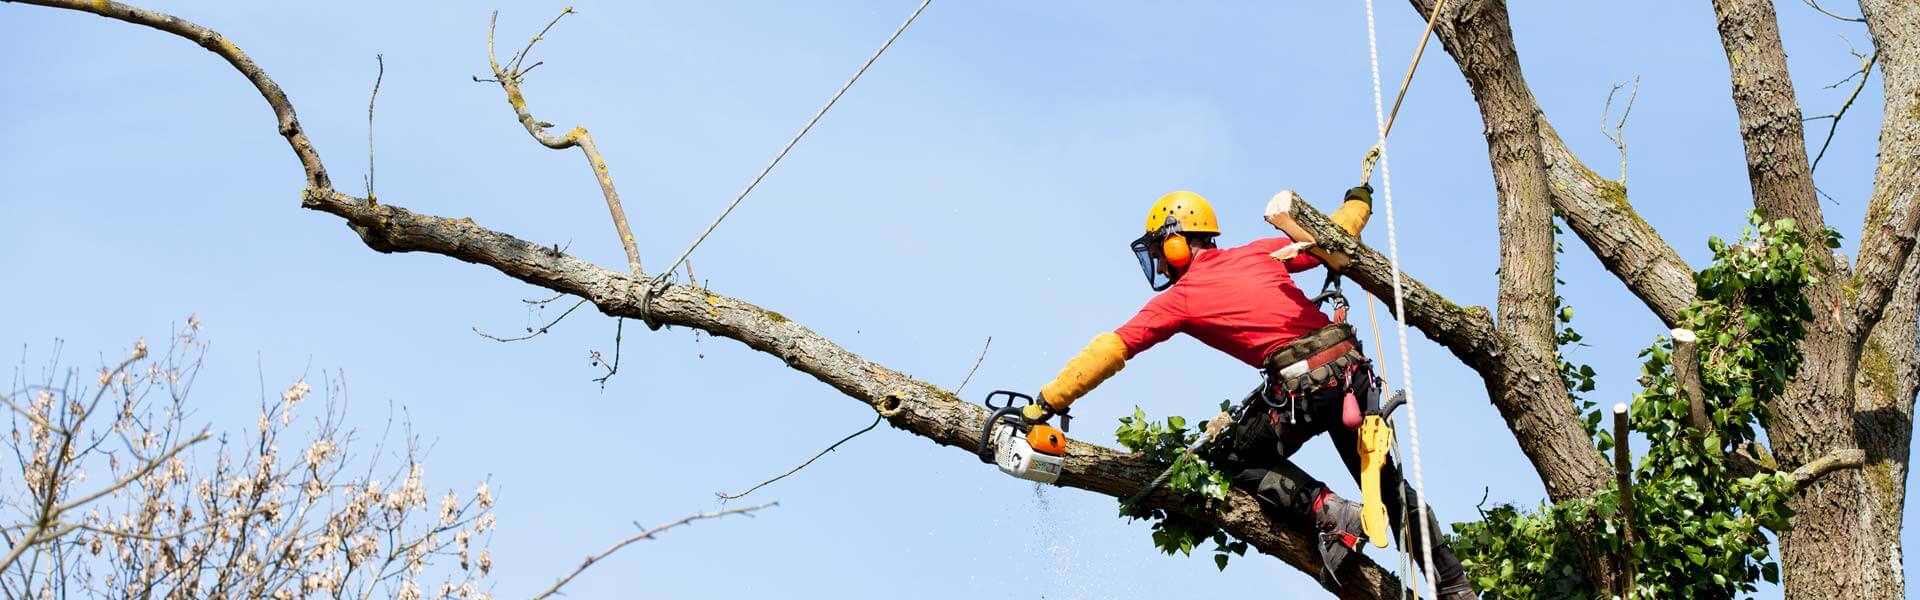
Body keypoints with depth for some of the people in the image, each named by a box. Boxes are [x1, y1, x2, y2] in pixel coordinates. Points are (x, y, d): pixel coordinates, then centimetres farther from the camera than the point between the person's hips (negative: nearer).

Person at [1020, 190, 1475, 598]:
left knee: (1232, 460, 15)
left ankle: (1330, 515, -3)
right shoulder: (1258, 253, 16)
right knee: (1385, 481, 19)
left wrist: (1044, 405, 2)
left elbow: (1107, 352, 2)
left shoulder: (1179, 299, 4)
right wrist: (1359, 203, 47)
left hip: (1301, 384, -6)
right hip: (1352, 366, 6)